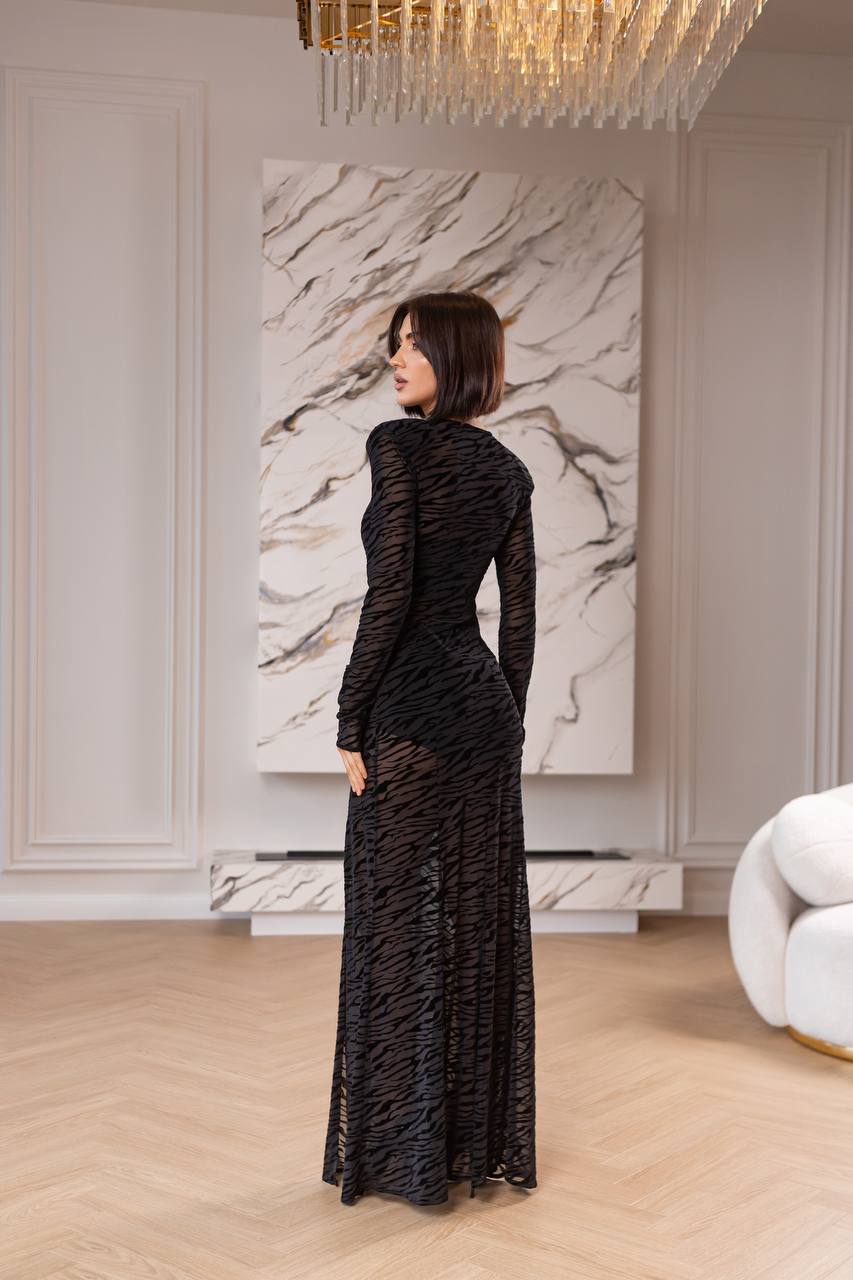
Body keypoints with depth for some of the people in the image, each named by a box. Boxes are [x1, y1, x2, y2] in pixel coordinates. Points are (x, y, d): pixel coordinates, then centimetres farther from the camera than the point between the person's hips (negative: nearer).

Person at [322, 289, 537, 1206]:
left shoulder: (398, 445, -10)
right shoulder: (509, 471, 10)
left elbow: (390, 590, -17)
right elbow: (520, 618, 10)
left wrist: (351, 721, -12)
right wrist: (506, 723, 17)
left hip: (411, 707, -7)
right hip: (486, 698, 7)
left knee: (403, 923, 2)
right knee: (484, 919, 11)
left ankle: (408, 1152, 11)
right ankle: (488, 1139, 21)